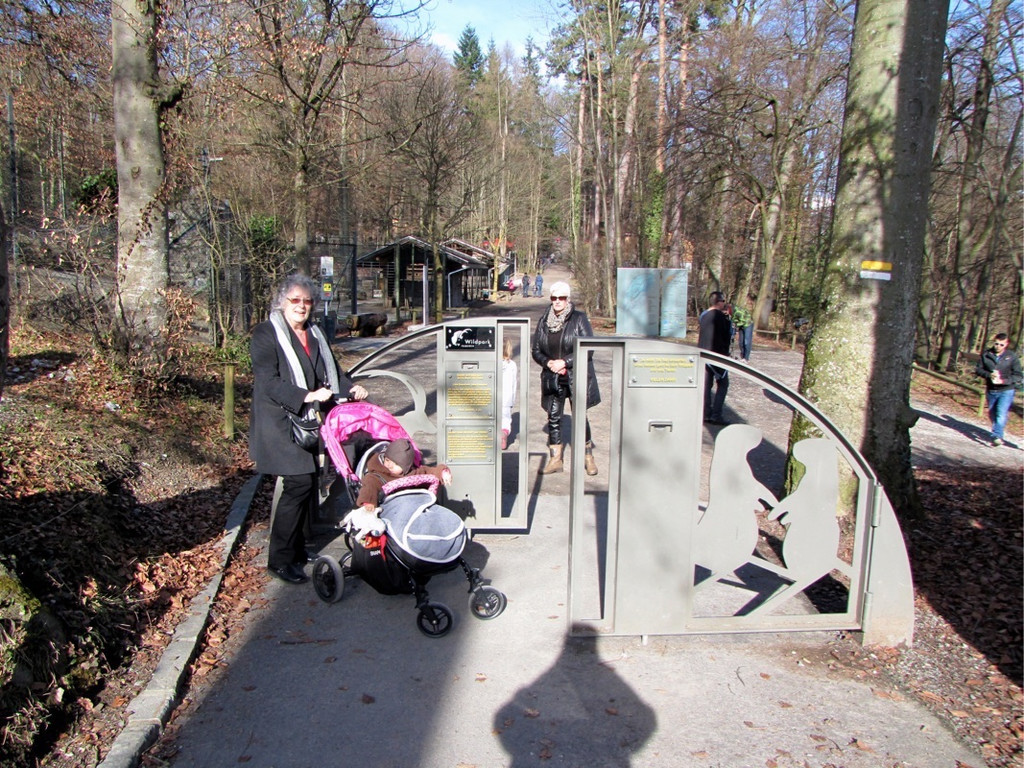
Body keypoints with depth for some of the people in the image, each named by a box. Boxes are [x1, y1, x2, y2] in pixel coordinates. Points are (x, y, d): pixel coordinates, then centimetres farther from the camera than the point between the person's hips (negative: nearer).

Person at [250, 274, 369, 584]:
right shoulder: (265, 334, -6)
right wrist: (306, 396, -26)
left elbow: (332, 372, 21)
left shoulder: (316, 335, 16)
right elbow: (268, 381, -16)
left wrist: (350, 388, 1)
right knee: (299, 482, -12)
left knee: (307, 484, 10)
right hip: (281, 423, -7)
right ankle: (280, 559, 0)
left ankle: (297, 548, 26)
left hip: (311, 423, 7)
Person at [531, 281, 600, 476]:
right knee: (553, 418, 6)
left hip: (577, 377, -3)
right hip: (552, 379, 3)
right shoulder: (543, 321, 6)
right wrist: (549, 363, -10)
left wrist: (564, 362, -15)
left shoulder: (579, 319, -4)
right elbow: (536, 351, 10)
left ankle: (588, 457, 19)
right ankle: (555, 459, 18)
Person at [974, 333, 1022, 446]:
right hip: (991, 390, 4)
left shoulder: (1012, 357, -8)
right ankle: (1000, 430, 42)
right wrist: (989, 375, -18)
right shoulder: (986, 354, -2)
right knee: (992, 414, 18)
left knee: (1001, 414, -18)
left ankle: (997, 437, -22)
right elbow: (978, 369, 2)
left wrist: (1003, 381, -24)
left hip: (1006, 391, -4)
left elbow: (1018, 376, -8)